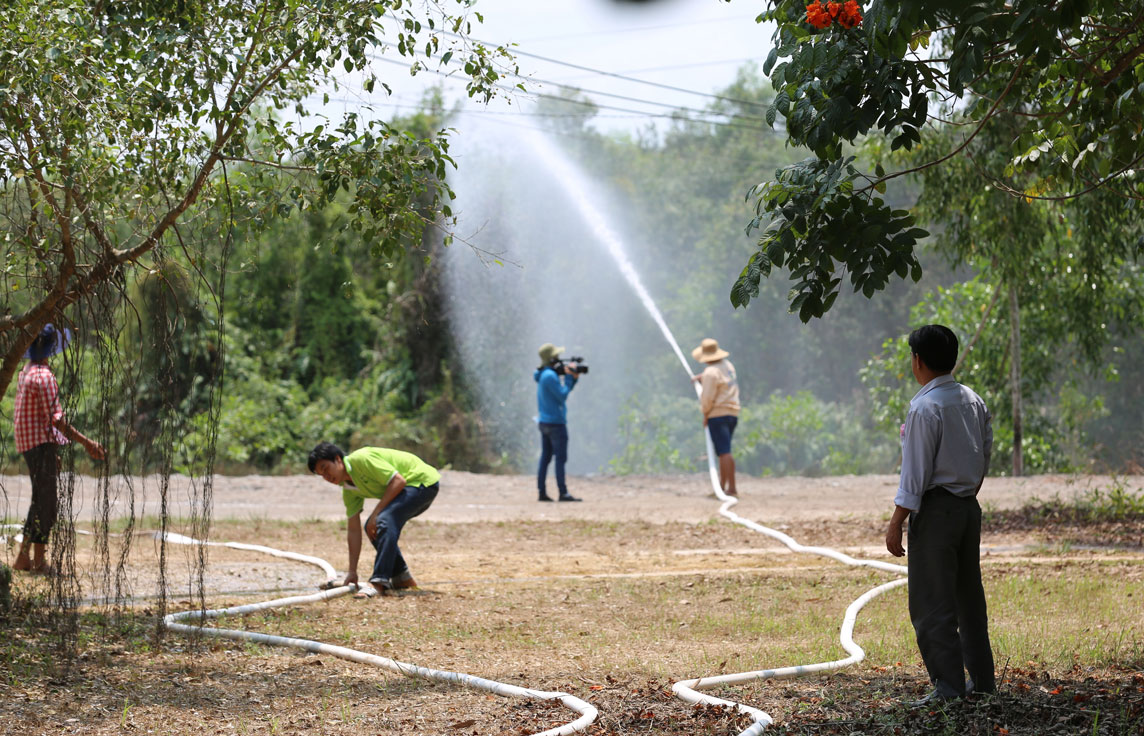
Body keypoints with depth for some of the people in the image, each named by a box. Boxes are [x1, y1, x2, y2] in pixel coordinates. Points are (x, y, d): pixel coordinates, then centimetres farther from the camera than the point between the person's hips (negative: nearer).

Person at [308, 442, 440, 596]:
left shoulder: (361, 459, -22)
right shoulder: (348, 490, 6)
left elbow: (398, 481, -25)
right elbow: (353, 531, 7)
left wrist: (376, 513, -21)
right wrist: (352, 571, 5)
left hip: (424, 481, -10)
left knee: (385, 520, -26)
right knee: (372, 527, 13)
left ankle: (380, 582, -29)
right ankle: (401, 577, 22)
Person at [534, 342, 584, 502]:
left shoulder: (543, 375, 13)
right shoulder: (550, 376, -17)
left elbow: (563, 392, 19)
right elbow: (562, 396, -15)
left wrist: (573, 378, 7)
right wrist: (569, 377, -9)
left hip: (544, 422, 10)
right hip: (555, 422, -10)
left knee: (545, 457, 9)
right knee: (561, 458, -6)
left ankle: (542, 492, 8)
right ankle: (563, 493, -6)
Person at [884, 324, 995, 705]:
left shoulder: (924, 406, -15)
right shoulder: (974, 401, 8)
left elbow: (916, 472, -17)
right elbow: (984, 460, 14)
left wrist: (896, 523, -12)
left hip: (935, 509, -8)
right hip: (969, 508, 8)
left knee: (931, 603, -3)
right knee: (969, 596, 15)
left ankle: (949, 685, -6)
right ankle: (981, 680, 20)